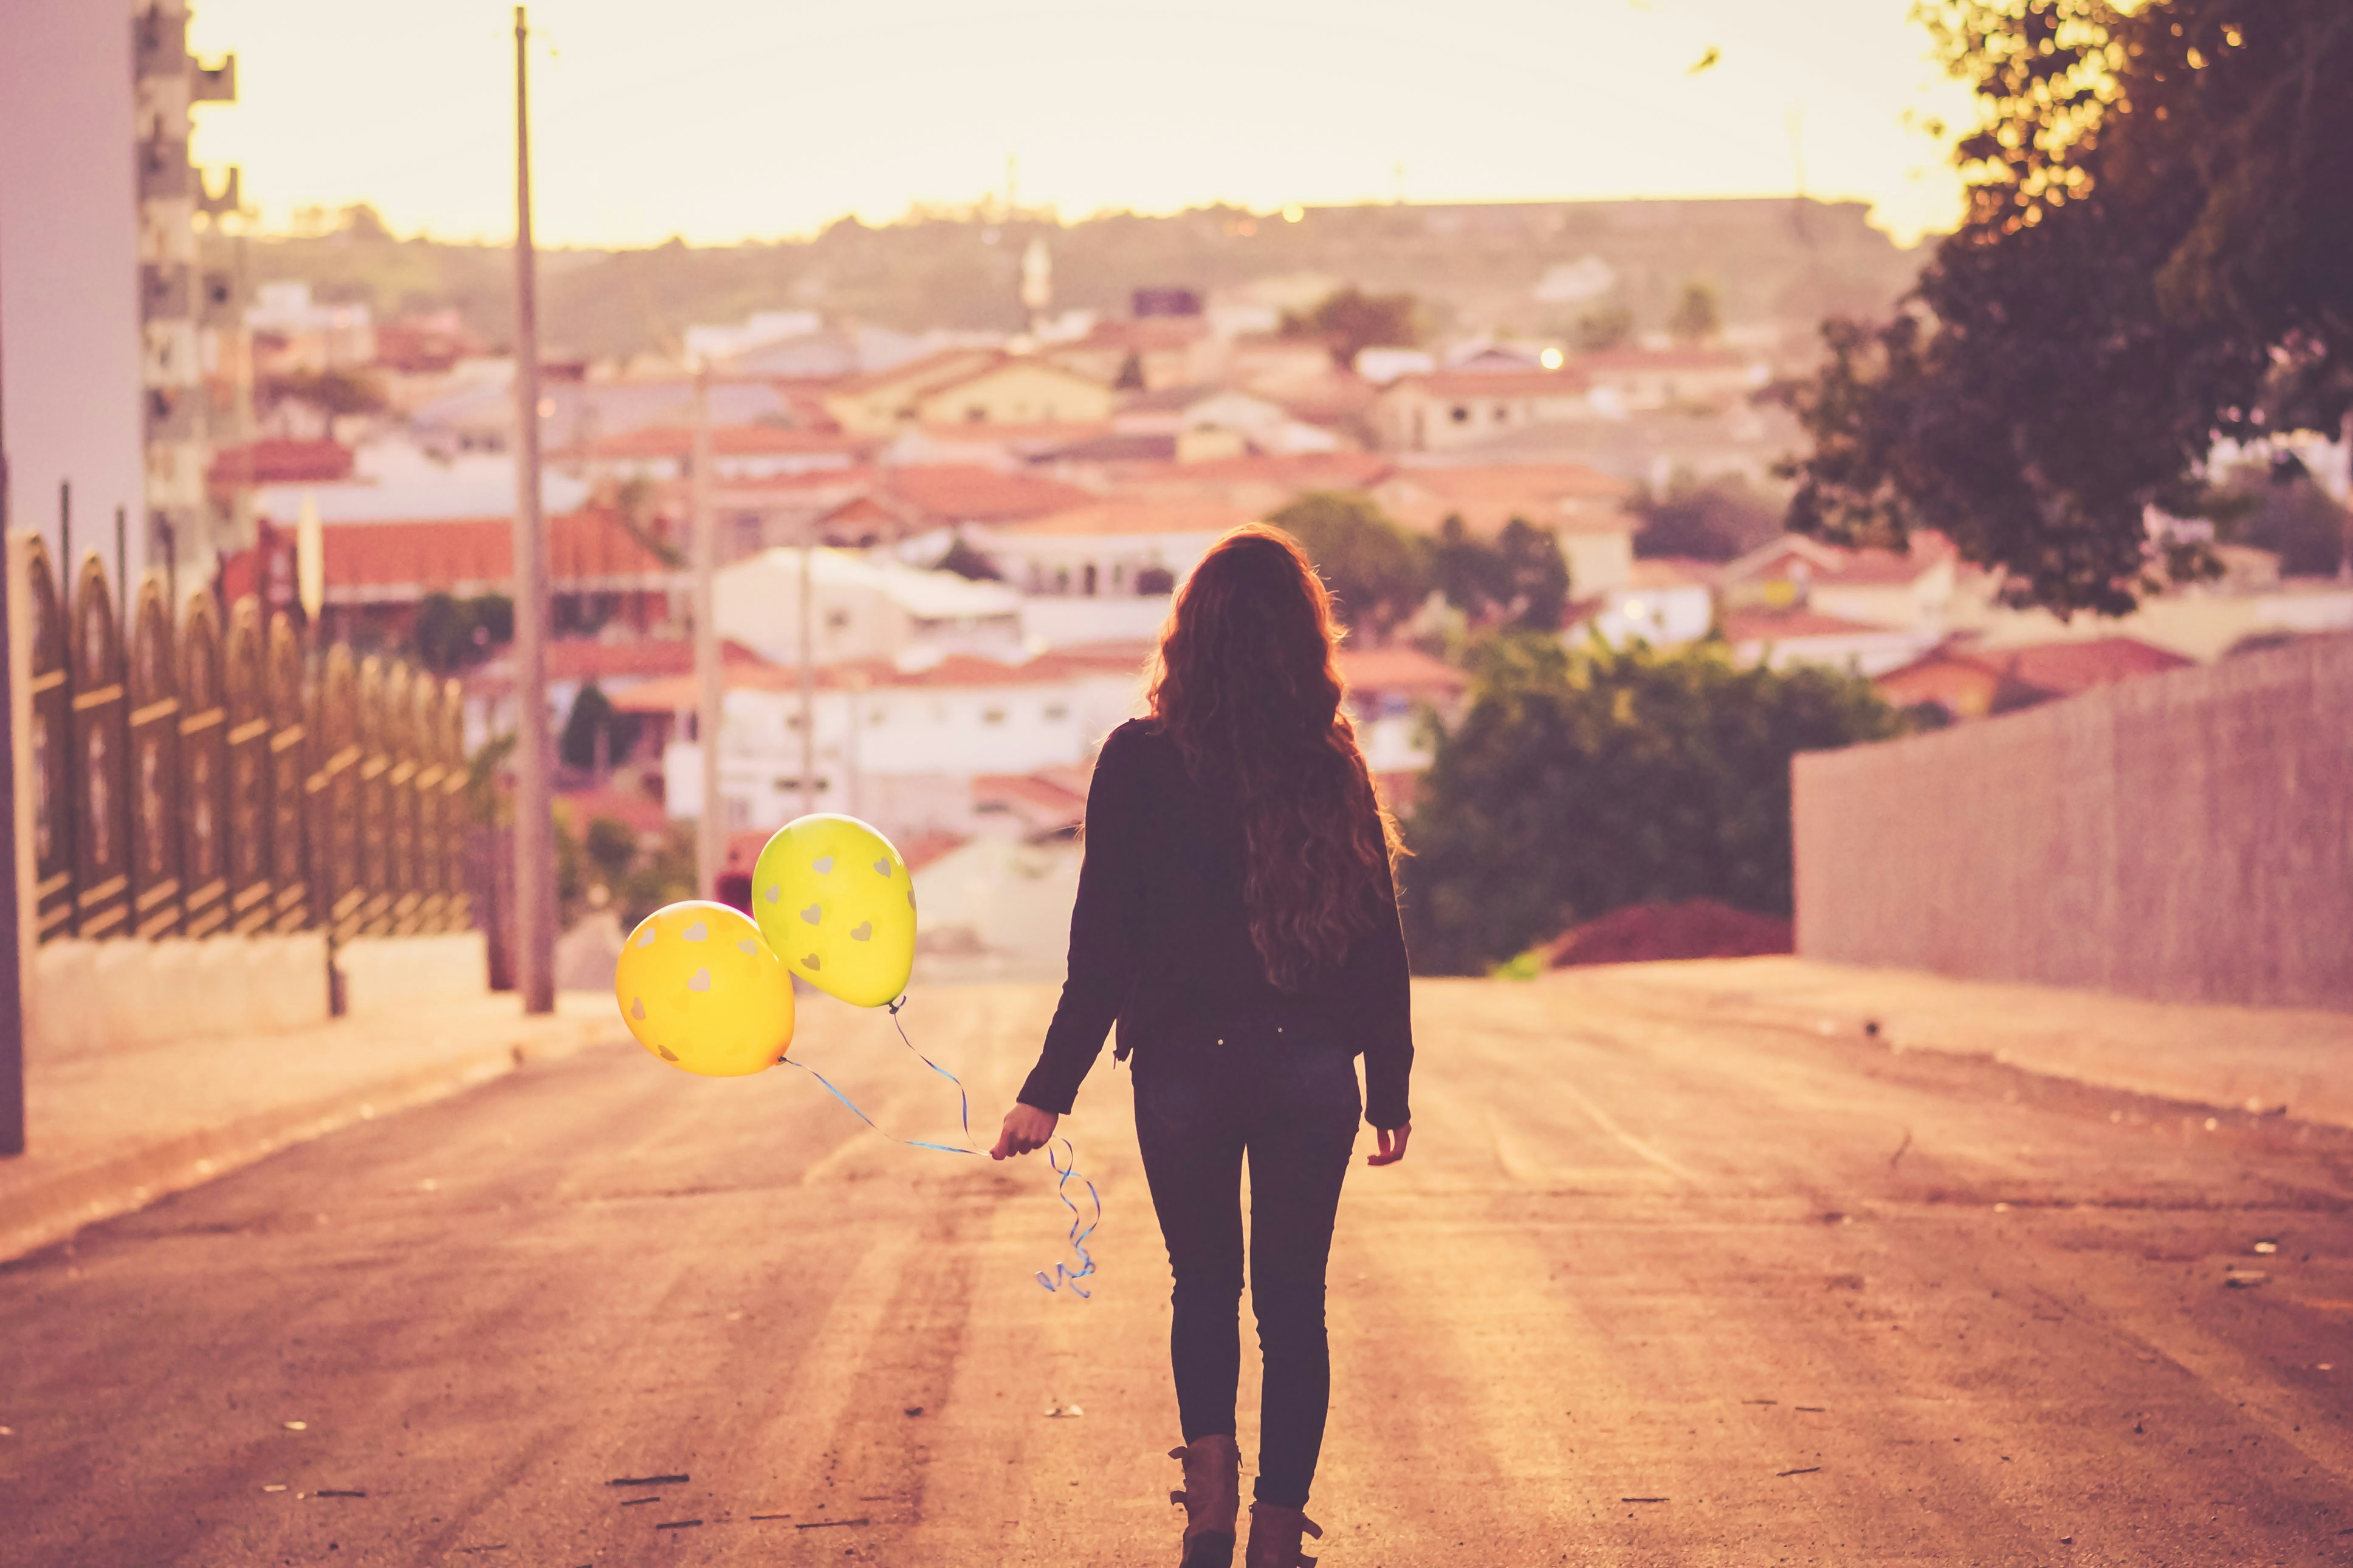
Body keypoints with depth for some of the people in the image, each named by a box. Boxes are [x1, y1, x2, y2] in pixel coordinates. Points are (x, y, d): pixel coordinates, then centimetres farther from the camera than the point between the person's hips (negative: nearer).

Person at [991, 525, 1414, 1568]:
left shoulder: (1140, 763, -8)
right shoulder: (1335, 769, -2)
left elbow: (1104, 948, -9)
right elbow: (1379, 941, 2)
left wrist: (1049, 1091, -2)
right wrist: (1391, 1090, 12)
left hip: (1186, 1070, -1)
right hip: (1313, 1072, 1)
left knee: (1205, 1287, 18)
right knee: (1293, 1299, 11)